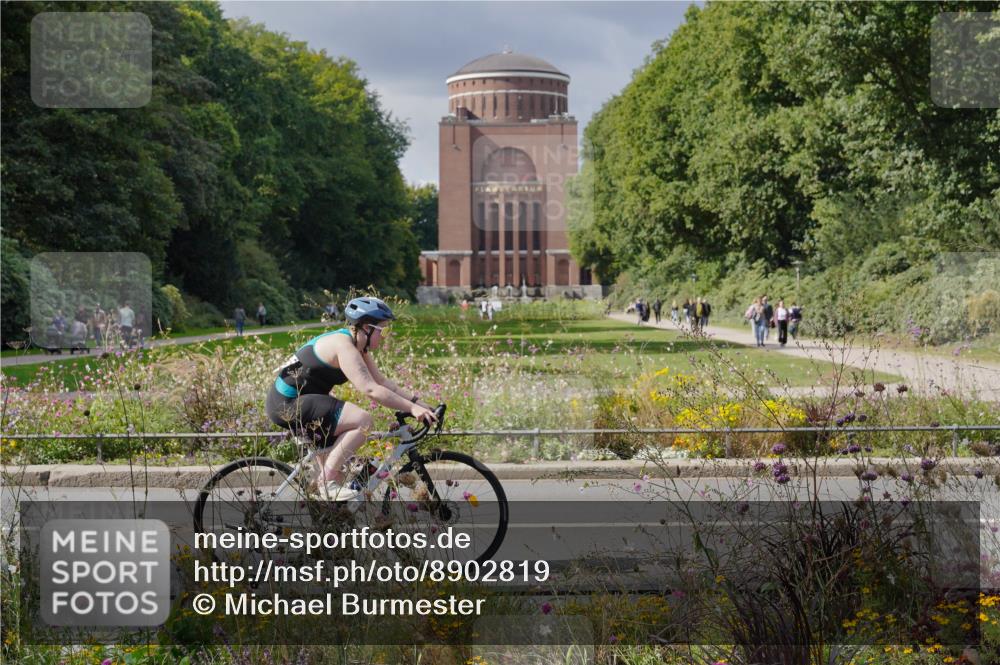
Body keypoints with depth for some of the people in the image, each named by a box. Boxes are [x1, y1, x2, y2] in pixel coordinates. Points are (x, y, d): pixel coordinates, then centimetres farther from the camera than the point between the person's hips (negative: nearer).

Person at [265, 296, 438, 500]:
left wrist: (418, 403, 1)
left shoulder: (358, 347, 9)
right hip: (287, 404, -11)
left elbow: (383, 382, 10)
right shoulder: (344, 346, -21)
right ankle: (327, 481, -14)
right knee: (362, 420, -20)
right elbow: (370, 390, -29)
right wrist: (412, 408, -28)